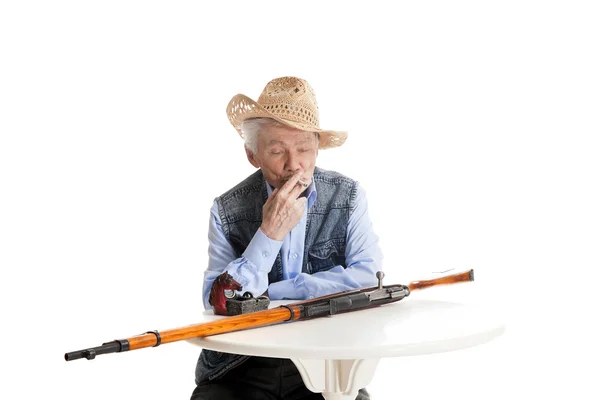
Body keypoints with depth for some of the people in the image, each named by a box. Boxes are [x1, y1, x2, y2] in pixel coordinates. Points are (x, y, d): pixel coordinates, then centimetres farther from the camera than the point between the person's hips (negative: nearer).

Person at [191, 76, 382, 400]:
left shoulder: (348, 197, -2)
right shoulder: (227, 211, -4)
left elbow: (367, 279, -12)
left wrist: (270, 294, -13)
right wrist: (269, 233, -21)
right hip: (241, 370, 0)